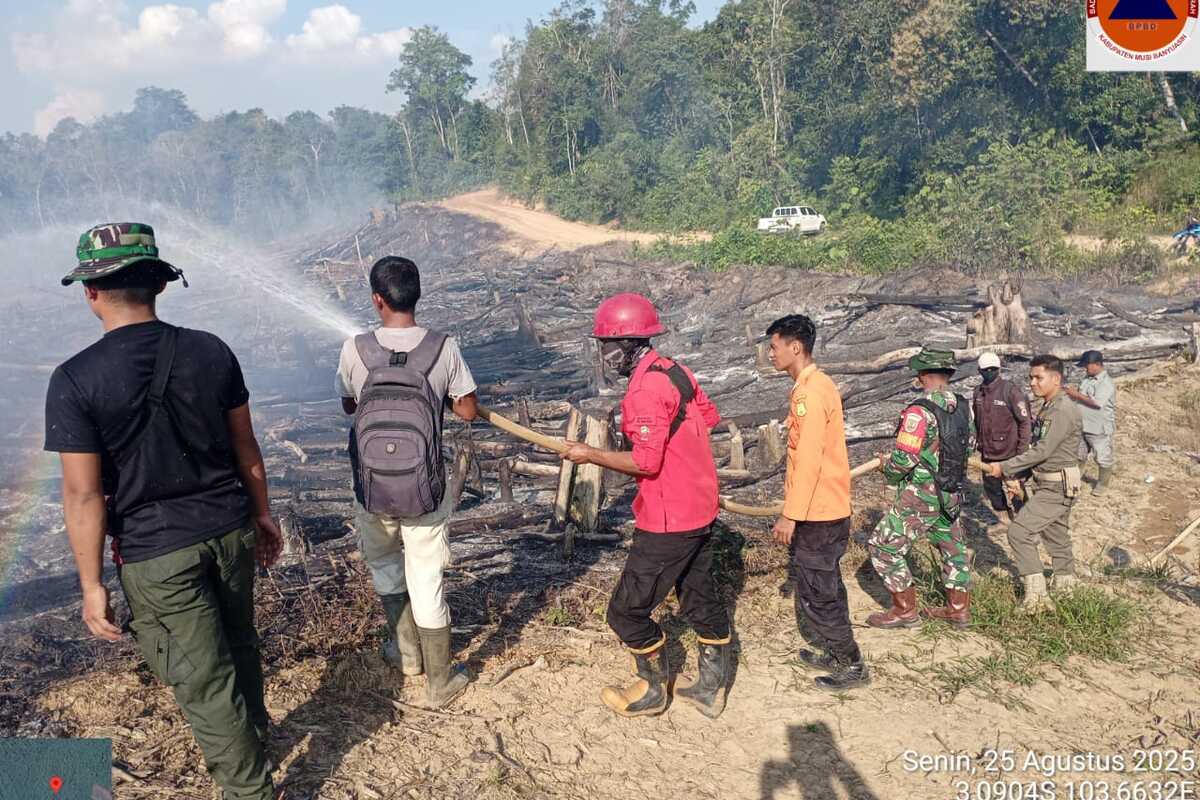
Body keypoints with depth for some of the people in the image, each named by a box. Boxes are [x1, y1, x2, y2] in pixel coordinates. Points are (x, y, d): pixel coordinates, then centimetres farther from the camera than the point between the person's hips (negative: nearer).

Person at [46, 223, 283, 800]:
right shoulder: (211, 352, -5)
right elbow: (245, 448, 3)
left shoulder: (75, 380, -16)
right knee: (238, 645, 25)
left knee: (204, 682, 10)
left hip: (156, 555, -4)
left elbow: (83, 495, -14)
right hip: (229, 529, 4)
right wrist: (262, 514, 16)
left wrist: (91, 585, -4)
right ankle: (252, 737, 46)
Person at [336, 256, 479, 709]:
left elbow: (348, 406, 6)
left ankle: (406, 651, 42)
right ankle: (440, 683, 25)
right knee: (427, 581, 12)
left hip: (373, 489, 1)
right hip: (426, 489, 0)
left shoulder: (355, 349, -11)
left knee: (384, 564, 28)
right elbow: (467, 412, -2)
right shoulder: (444, 349, -12)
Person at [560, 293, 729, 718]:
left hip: (668, 522, -10)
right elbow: (709, 416, 16)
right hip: (701, 509, 10)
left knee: (627, 611, 5)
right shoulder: (676, 371, 5)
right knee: (700, 596, 20)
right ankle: (711, 689, 35)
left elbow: (645, 462, -26)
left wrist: (591, 455, -15)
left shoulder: (646, 389, -23)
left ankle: (654, 690, 24)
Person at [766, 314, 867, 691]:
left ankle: (852, 666, 13)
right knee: (825, 587, 20)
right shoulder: (818, 385, 11)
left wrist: (790, 515, -20)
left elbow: (809, 462, -23)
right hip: (829, 509, 10)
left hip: (816, 513, -10)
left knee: (815, 595, 1)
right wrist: (796, 508, 22)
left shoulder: (809, 393, -20)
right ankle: (837, 654, 33)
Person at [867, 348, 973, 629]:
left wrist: (886, 463, -3)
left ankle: (905, 610, 13)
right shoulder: (963, 407, 1)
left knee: (883, 547, 5)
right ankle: (958, 609, 34)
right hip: (952, 496, 8)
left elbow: (904, 460, -23)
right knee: (952, 548, 22)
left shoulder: (920, 411, -23)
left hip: (919, 498, -8)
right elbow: (967, 447, 13)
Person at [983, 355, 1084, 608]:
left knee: (1019, 531, -14)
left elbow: (1042, 451, -23)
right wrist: (1017, 476, 14)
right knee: (1057, 537, 18)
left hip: (1058, 488, -10)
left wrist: (1004, 468, -19)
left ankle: (1036, 594, -11)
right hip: (1048, 483, 10)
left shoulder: (1063, 410, -19)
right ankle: (1065, 588, 31)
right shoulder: (1047, 408, 12)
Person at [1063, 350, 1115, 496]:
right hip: (1083, 426, 8)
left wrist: (1076, 394, -22)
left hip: (1100, 429, -8)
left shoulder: (1106, 382, -18)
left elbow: (1097, 402, -28)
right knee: (1078, 455, 18)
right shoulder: (1086, 380, 7)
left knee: (1103, 458, 8)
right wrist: (1070, 392, -2)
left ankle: (1102, 483, 25)